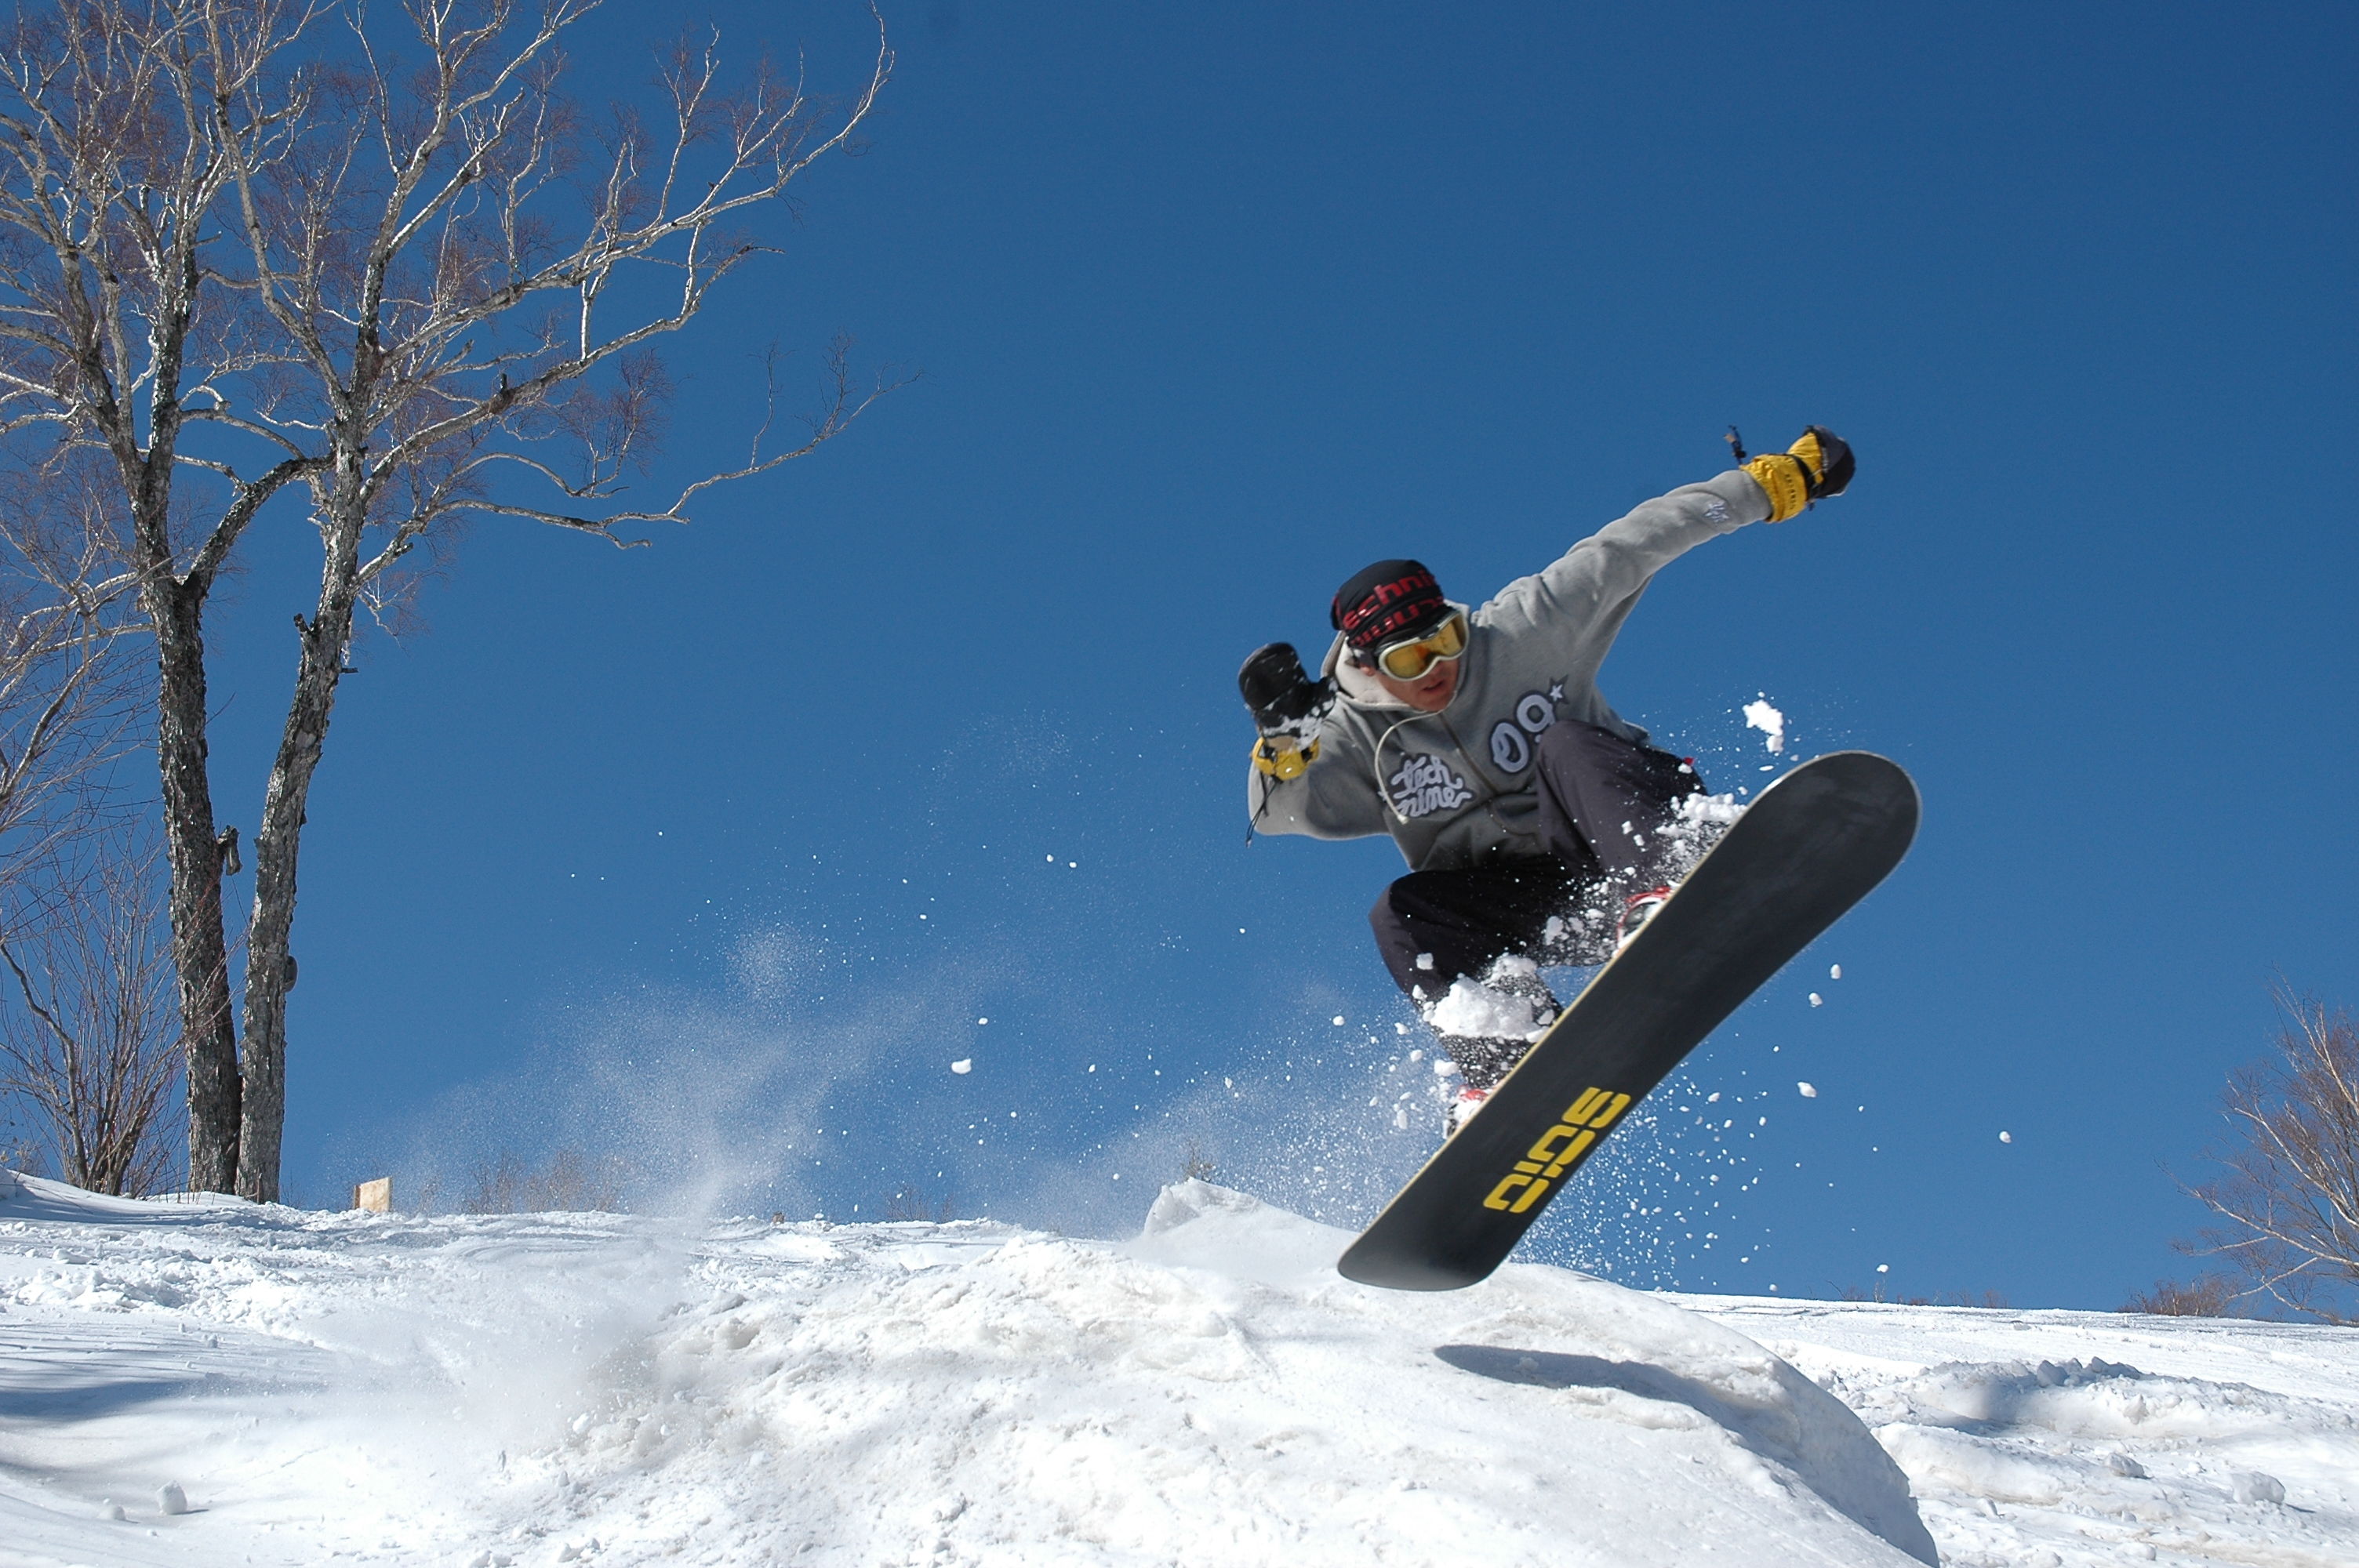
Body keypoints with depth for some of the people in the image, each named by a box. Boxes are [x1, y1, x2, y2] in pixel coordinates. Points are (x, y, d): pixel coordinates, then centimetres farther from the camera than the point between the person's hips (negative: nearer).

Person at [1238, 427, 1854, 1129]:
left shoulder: (1524, 630, -6)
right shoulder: (1358, 734, 0)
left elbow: (1632, 546, -4)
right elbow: (1283, 811, -10)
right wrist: (1283, 731, -30)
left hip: (1614, 855, -2)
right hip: (1514, 903, 3)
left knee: (1564, 747, -30)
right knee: (1403, 914, -24)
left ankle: (1666, 892, -53)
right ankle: (1506, 1052, -33)